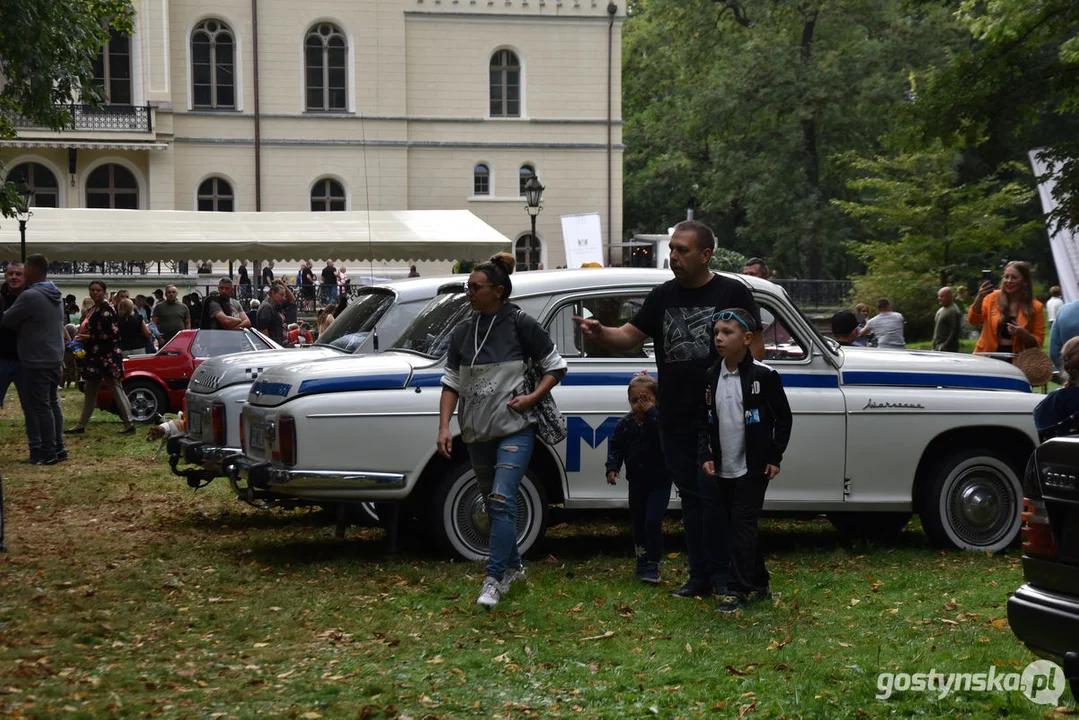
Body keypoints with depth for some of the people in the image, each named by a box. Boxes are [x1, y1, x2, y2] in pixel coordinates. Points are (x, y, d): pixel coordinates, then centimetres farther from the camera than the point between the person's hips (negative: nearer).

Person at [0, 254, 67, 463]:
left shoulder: (30, 296, -17)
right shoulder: (55, 296, 11)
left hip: (36, 361, -9)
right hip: (54, 359, 9)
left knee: (41, 407, -4)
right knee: (53, 403, 14)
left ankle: (48, 453, -1)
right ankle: (58, 448, 17)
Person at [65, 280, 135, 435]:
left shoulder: (107, 310, -13)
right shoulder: (93, 310, 15)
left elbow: (111, 334, -20)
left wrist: (88, 337, -17)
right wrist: (82, 339, 7)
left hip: (108, 358, -10)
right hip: (95, 357, 10)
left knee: (116, 389, -7)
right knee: (89, 391, 13)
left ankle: (129, 424, -3)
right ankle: (81, 425, 18)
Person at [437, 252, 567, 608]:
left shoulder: (520, 324, -7)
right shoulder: (463, 332, 5)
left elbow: (555, 367, 0)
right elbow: (451, 383, 7)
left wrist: (532, 397, -13)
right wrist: (444, 426, -2)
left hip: (514, 428, -5)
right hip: (477, 433, 6)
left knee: (501, 500, -16)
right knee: (493, 504, 14)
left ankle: (494, 580, -15)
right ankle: (513, 567, 32)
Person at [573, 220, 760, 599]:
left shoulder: (733, 293, -2)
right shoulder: (662, 296, 10)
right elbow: (630, 335, 4)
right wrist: (600, 333, -18)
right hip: (674, 418, 5)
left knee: (712, 492, -7)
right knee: (691, 496, 9)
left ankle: (722, 575, 3)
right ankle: (700, 576, 16)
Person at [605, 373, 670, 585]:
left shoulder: (660, 419, -14)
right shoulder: (625, 424, -2)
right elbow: (615, 446, 4)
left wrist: (651, 413, -31)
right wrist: (612, 467, -11)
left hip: (660, 481, -5)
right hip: (636, 482, 5)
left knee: (653, 520, -15)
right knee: (638, 522, 13)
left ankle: (652, 565, -5)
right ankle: (642, 562, 28)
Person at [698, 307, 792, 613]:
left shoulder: (764, 376, -10)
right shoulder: (711, 377, 5)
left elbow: (783, 418, -3)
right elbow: (702, 420, 10)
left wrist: (775, 457, -6)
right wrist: (705, 456, 0)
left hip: (754, 467, -6)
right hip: (724, 469, 6)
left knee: (743, 524, -8)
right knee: (732, 525, 11)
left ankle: (737, 590, -7)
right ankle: (758, 585, 24)